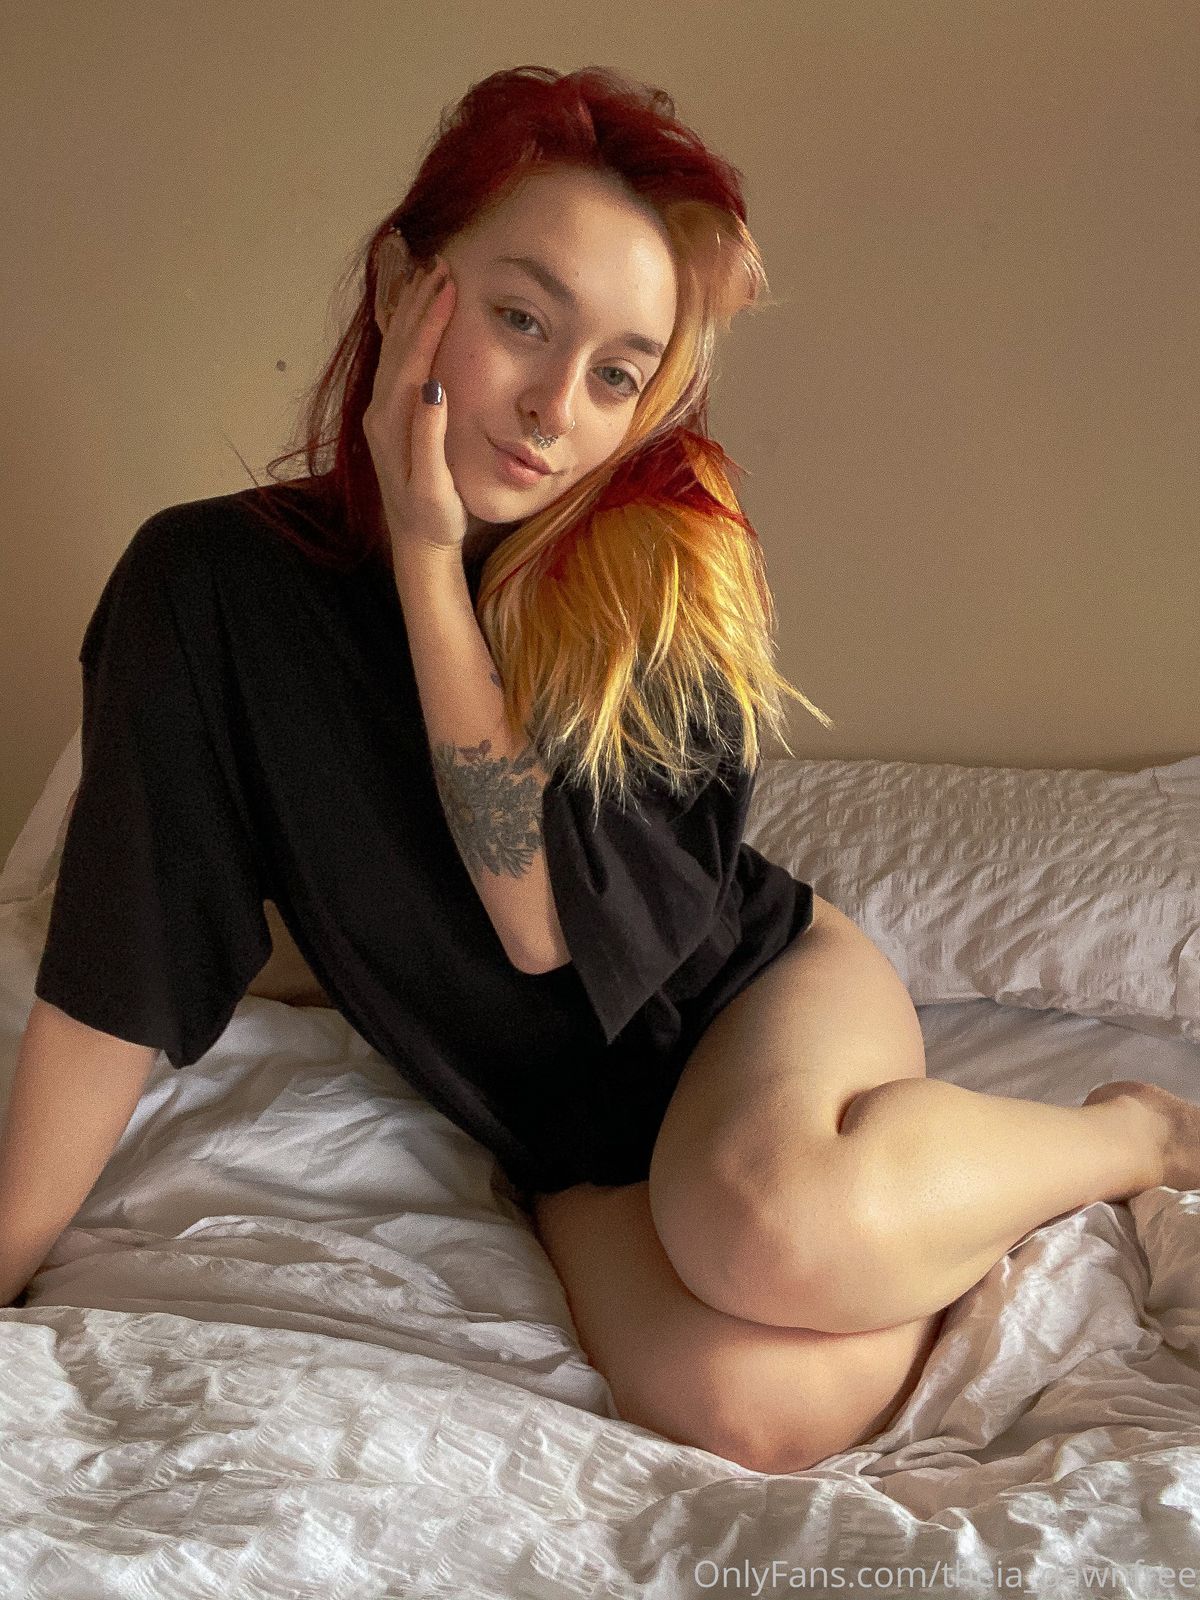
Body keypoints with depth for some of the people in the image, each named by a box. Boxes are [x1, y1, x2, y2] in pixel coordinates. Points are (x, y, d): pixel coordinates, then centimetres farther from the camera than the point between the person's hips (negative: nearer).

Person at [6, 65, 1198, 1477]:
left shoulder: (664, 559, -16)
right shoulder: (215, 588, -14)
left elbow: (553, 925, -23)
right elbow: (117, 972, -9)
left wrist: (433, 559, -26)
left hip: (761, 984, -1)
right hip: (576, 1117, 1)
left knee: (774, 1230, -37)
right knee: (752, 1406, -29)